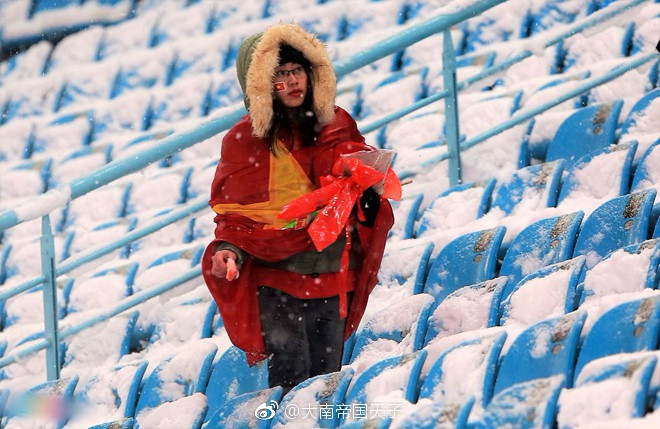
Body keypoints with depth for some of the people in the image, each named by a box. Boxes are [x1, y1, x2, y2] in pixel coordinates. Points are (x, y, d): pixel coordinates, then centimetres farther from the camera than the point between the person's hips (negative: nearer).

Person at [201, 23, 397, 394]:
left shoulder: (338, 125, 6)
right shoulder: (244, 140, 0)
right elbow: (234, 210, 5)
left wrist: (368, 184, -9)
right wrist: (229, 248, -14)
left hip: (331, 278, 3)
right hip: (276, 279, -3)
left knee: (327, 376, 8)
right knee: (292, 378, -13)